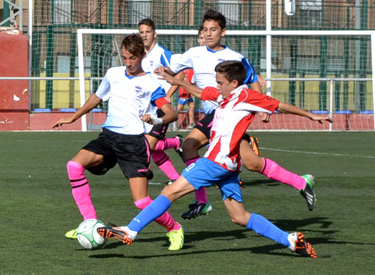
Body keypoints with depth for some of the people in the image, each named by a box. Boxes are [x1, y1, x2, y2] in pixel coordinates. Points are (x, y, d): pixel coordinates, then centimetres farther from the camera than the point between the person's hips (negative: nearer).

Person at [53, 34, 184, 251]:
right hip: (109, 136, 5)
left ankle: (174, 229, 17)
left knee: (141, 201, -13)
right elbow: (97, 98, 31)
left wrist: (157, 120, -30)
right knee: (75, 165, -22)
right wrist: (73, 118, 35)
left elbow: (172, 113, -9)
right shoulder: (113, 74, 13)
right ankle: (91, 224, -14)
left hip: (134, 141, -5)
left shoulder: (150, 84, -3)